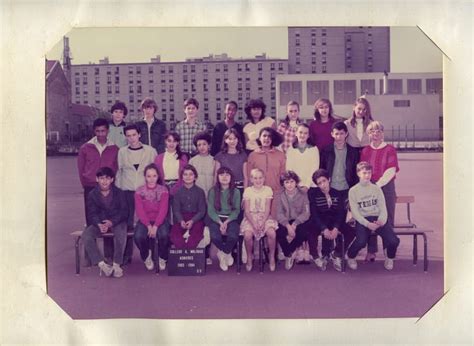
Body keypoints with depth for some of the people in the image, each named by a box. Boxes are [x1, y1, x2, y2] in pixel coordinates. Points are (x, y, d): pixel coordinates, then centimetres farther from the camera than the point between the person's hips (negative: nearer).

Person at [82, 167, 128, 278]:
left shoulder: (118, 193, -2)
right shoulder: (92, 194, 2)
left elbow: (124, 211, -4)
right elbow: (92, 213, -3)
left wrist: (112, 222, -21)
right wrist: (99, 225, -24)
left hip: (116, 221, -2)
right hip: (99, 222, 2)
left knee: (121, 234, -36)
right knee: (86, 235, -26)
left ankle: (117, 264, -22)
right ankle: (101, 264, -27)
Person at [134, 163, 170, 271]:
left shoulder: (163, 190, 1)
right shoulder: (139, 191, 3)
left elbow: (163, 210, -8)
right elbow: (139, 211, -5)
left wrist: (155, 226, -20)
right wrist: (148, 225, -19)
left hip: (160, 220, -1)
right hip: (144, 221, 1)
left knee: (164, 235, -33)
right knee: (138, 236, -30)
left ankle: (162, 258, -1)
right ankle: (147, 256, 4)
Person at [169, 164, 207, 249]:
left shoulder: (200, 191, 6)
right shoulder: (178, 192, 10)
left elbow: (202, 211, 1)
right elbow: (176, 210, 5)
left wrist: (192, 221, -17)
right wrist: (181, 221, -17)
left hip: (196, 218, -2)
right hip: (181, 219, 2)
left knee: (196, 235, -35)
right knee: (174, 234, -30)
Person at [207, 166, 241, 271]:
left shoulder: (235, 192, 4)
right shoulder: (212, 191, 2)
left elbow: (236, 210, 0)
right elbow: (210, 210, -2)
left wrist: (226, 222, -15)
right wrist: (220, 223, -17)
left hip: (231, 219, 0)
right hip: (216, 219, 0)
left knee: (233, 236, -31)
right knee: (215, 236, -31)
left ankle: (222, 253, 2)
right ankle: (227, 254, 2)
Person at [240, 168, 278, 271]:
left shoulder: (268, 190, 1)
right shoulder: (247, 190, -1)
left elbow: (267, 209, -3)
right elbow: (246, 211, -4)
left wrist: (263, 222, -19)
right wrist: (254, 223, -18)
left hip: (265, 217, 1)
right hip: (250, 217, 0)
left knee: (272, 233, -29)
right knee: (248, 235, -29)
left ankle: (272, 256, -4)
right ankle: (249, 257, -1)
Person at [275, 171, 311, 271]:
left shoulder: (303, 194, -1)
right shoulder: (280, 196, 3)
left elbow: (306, 213, -9)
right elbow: (279, 214, -7)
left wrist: (294, 224, -24)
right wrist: (288, 225, -26)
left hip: (300, 221, -1)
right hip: (286, 222, 1)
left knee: (303, 232, -34)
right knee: (279, 233, -31)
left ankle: (289, 254, -6)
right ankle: (288, 255, -2)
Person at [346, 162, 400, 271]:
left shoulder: (377, 189, 11)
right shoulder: (353, 191, 2)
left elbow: (383, 208, 5)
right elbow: (355, 212, -5)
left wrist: (381, 221, -17)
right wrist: (367, 224, -19)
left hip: (378, 219, 3)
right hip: (362, 220, -2)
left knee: (394, 241, -21)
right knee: (361, 241, -32)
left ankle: (389, 258, 14)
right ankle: (351, 257, 2)